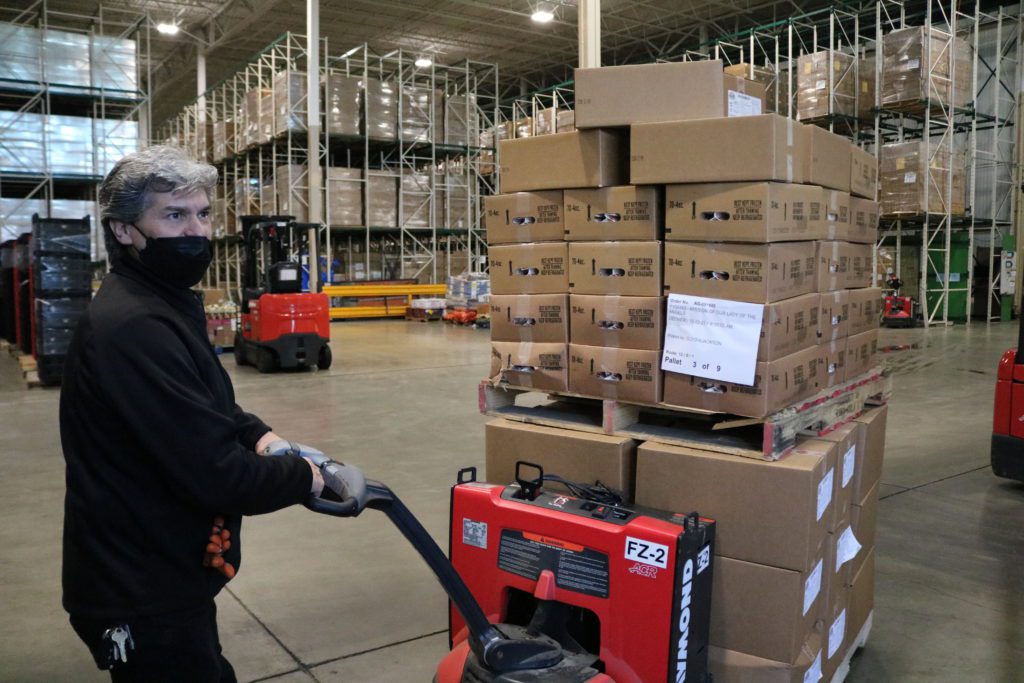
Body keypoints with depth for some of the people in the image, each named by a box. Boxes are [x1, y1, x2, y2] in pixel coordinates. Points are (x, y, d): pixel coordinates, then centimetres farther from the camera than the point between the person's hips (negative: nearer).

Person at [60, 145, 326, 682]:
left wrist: (256, 434, 2)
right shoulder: (135, 328, -29)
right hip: (143, 597, -10)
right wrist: (301, 477, -14)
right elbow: (215, 476, -32)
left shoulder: (159, 304, 7)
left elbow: (199, 406, 21)